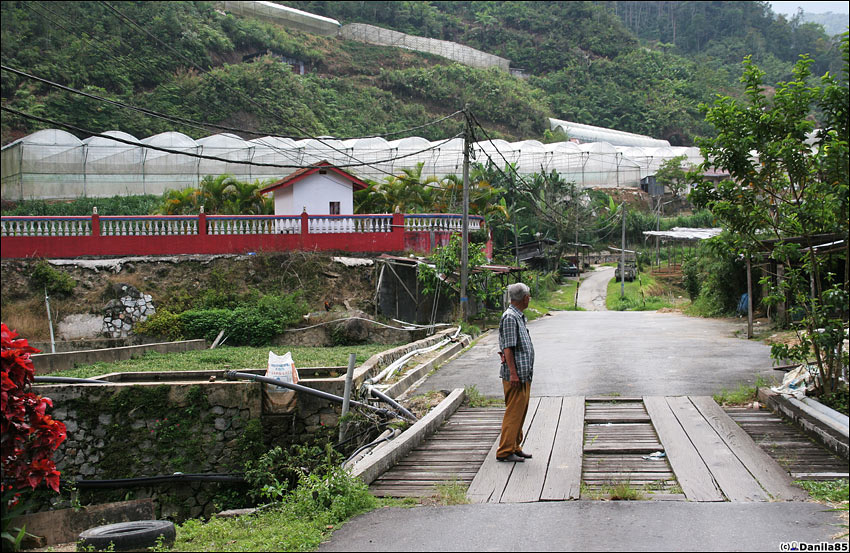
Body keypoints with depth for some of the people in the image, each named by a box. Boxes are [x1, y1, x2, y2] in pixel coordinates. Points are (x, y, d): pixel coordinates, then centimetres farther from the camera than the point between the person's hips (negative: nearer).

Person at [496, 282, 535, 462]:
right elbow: (508, 348, -19)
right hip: (515, 375, -10)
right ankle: (505, 451, -4)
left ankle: (515, 447, 22)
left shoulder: (519, 316, 18)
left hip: (524, 375, 10)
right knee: (513, 412, -7)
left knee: (520, 412, 14)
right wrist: (513, 373, -21)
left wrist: (526, 373, 15)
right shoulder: (510, 317, -15)